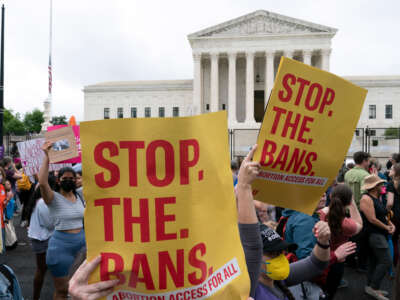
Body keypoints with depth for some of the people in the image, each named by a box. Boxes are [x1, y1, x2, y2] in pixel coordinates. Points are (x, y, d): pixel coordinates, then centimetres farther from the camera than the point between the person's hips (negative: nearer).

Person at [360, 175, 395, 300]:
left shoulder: (378, 197, 14)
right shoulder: (366, 198, -16)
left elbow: (383, 214, 18)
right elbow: (372, 219, -20)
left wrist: (391, 224, 0)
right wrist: (386, 228, -9)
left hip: (380, 233, 10)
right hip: (373, 233, -10)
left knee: (375, 261, 13)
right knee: (386, 262, -12)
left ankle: (370, 287, 22)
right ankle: (373, 288, -5)